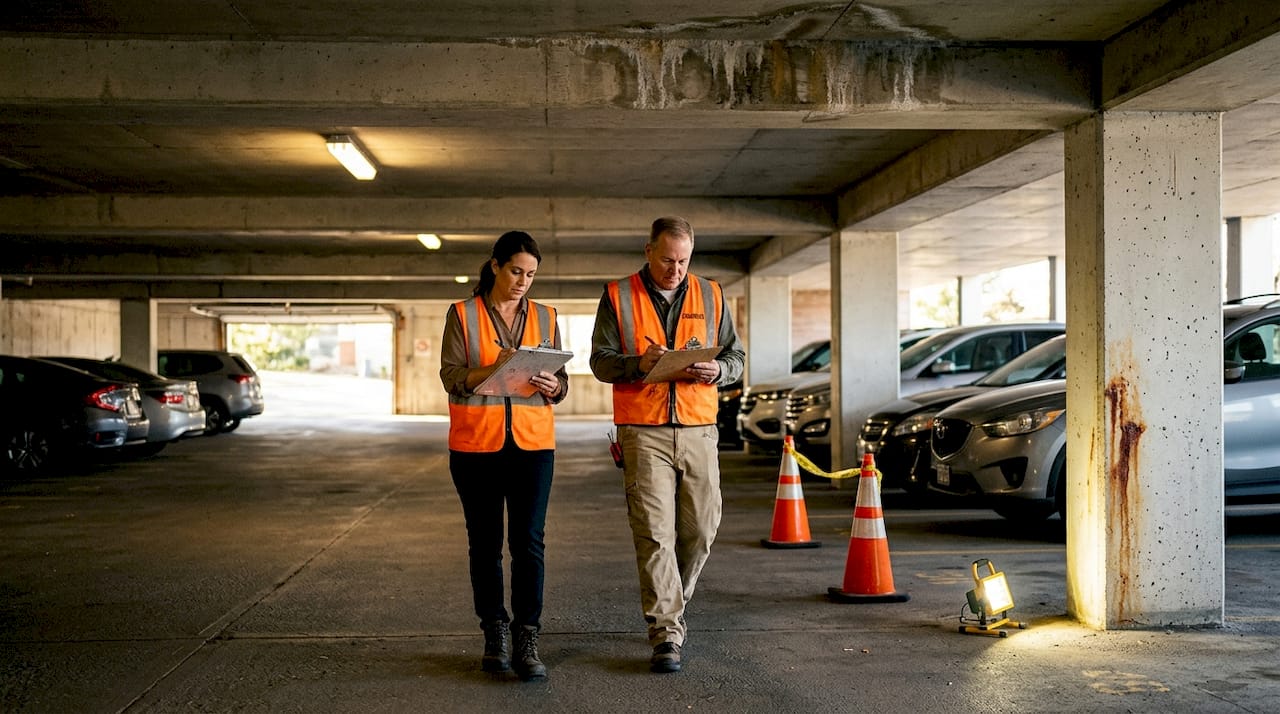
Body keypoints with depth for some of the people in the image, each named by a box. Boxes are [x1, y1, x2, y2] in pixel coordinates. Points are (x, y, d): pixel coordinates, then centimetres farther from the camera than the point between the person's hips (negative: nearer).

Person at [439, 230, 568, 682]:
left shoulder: (544, 317, 11)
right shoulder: (462, 315, 4)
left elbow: (562, 383, 10)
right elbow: (450, 376, -6)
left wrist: (551, 385, -13)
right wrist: (494, 371, -23)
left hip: (532, 441, 1)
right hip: (476, 442, -1)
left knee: (529, 541, -7)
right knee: (485, 543, 7)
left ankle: (526, 640, -3)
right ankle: (495, 634, 19)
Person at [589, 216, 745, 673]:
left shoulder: (710, 296, 12)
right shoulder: (618, 297, 5)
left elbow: (736, 356, 13)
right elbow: (601, 361, 1)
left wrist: (717, 371, -10)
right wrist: (639, 363, -19)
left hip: (698, 429, 3)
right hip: (643, 430, -3)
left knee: (700, 528, 5)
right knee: (654, 532, -7)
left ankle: (668, 604, 30)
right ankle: (667, 634, -3)